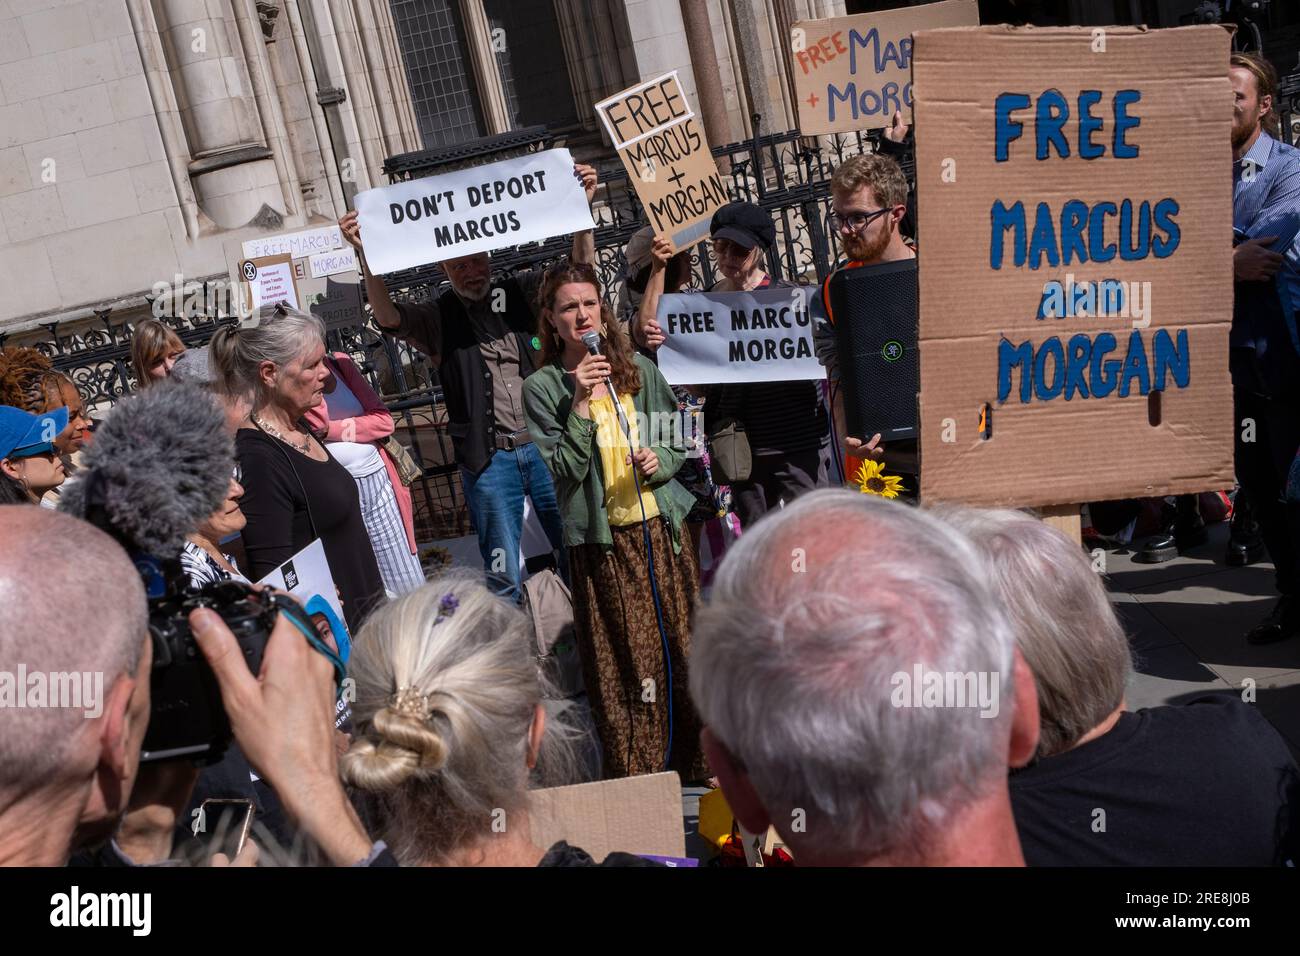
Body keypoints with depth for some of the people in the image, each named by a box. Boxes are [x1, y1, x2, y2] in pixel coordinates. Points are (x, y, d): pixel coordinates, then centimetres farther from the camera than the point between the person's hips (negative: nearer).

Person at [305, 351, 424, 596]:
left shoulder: (340, 363, 8)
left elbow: (384, 419, 1)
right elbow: (317, 423, -23)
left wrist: (340, 428, -10)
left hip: (378, 478, 5)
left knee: (410, 587, 9)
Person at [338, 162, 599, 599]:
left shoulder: (520, 293, 8)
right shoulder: (438, 317, 3)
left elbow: (580, 269, -1)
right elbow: (388, 315, -15)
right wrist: (365, 255, -29)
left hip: (546, 446, 2)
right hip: (487, 458, -2)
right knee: (504, 571, 4)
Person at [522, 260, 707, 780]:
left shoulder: (639, 369, 7)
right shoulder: (542, 387, -3)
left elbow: (680, 434, 14)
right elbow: (564, 472, -11)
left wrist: (661, 459, -6)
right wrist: (580, 404, -18)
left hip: (661, 526, 4)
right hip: (602, 540, -3)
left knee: (685, 647, 9)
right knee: (627, 664, -1)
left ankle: (697, 766, 24)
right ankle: (636, 779, 12)